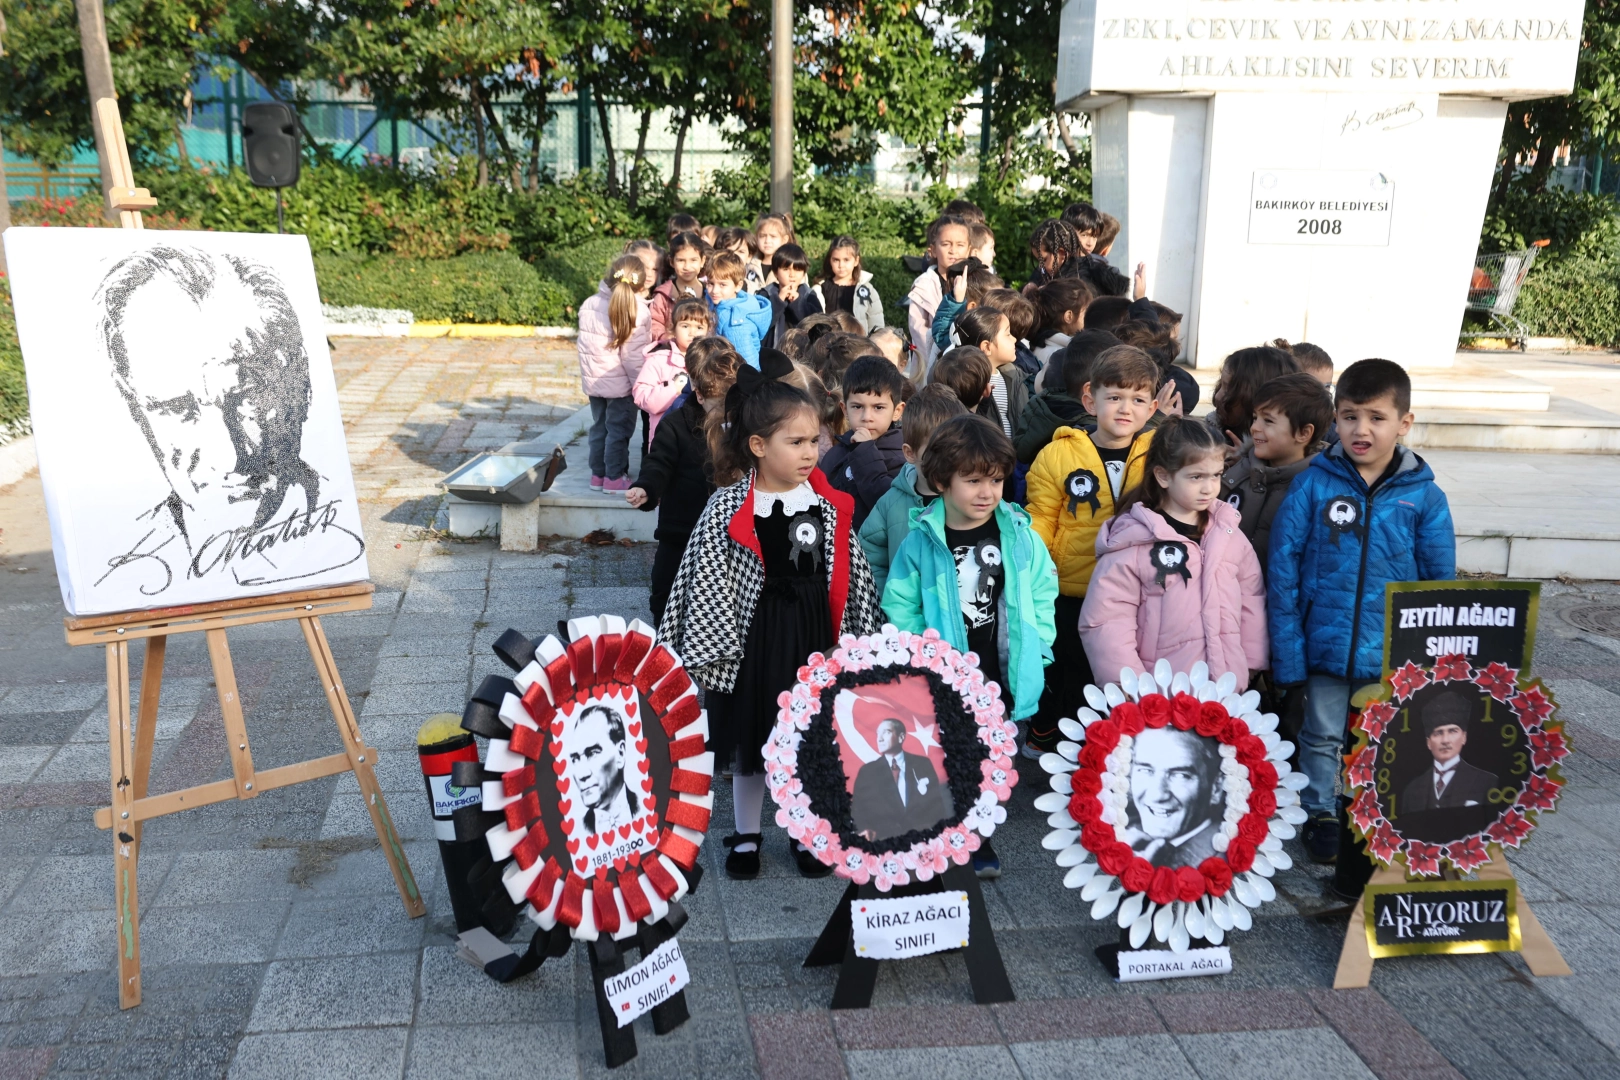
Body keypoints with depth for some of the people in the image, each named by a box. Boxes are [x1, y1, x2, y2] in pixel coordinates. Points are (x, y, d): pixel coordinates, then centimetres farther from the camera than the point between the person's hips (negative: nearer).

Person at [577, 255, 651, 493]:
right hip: (619, 383, -6)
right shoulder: (636, 310, -17)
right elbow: (633, 355, -18)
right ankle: (614, 478, 11)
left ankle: (598, 474, 25)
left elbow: (584, 343, 8)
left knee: (599, 427, 17)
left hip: (593, 380, 6)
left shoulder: (590, 304, 2)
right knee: (619, 430, 6)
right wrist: (640, 384, -12)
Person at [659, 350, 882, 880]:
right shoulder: (729, 509, -13)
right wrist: (712, 651, -11)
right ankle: (746, 836, 33)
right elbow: (707, 581, -10)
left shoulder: (829, 505, -3)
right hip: (755, 637, -2)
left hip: (815, 636, 2)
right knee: (750, 745, 13)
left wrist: (856, 641, 7)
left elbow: (852, 579, 4)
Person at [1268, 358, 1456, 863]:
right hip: (1327, 646, -1)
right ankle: (1320, 814, 34)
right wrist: (1287, 651, -11)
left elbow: (1440, 584, 1)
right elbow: (1282, 571, -8)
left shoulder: (1425, 497, -6)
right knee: (1322, 736, 14)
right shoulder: (1312, 486, -9)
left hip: (1398, 654, 1)